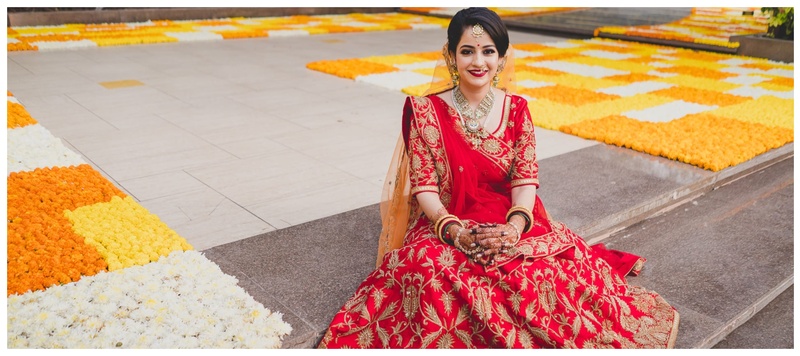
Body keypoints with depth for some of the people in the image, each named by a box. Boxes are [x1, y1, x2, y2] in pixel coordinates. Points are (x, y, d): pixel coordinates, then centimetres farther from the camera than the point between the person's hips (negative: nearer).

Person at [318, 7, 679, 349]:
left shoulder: (516, 109, 4)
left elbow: (526, 179, -2)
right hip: (446, 227, -2)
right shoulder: (424, 111, -3)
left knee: (562, 263, -26)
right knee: (433, 274, -34)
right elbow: (424, 186, -7)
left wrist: (514, 227, -22)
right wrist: (456, 232, -24)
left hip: (510, 225, 2)